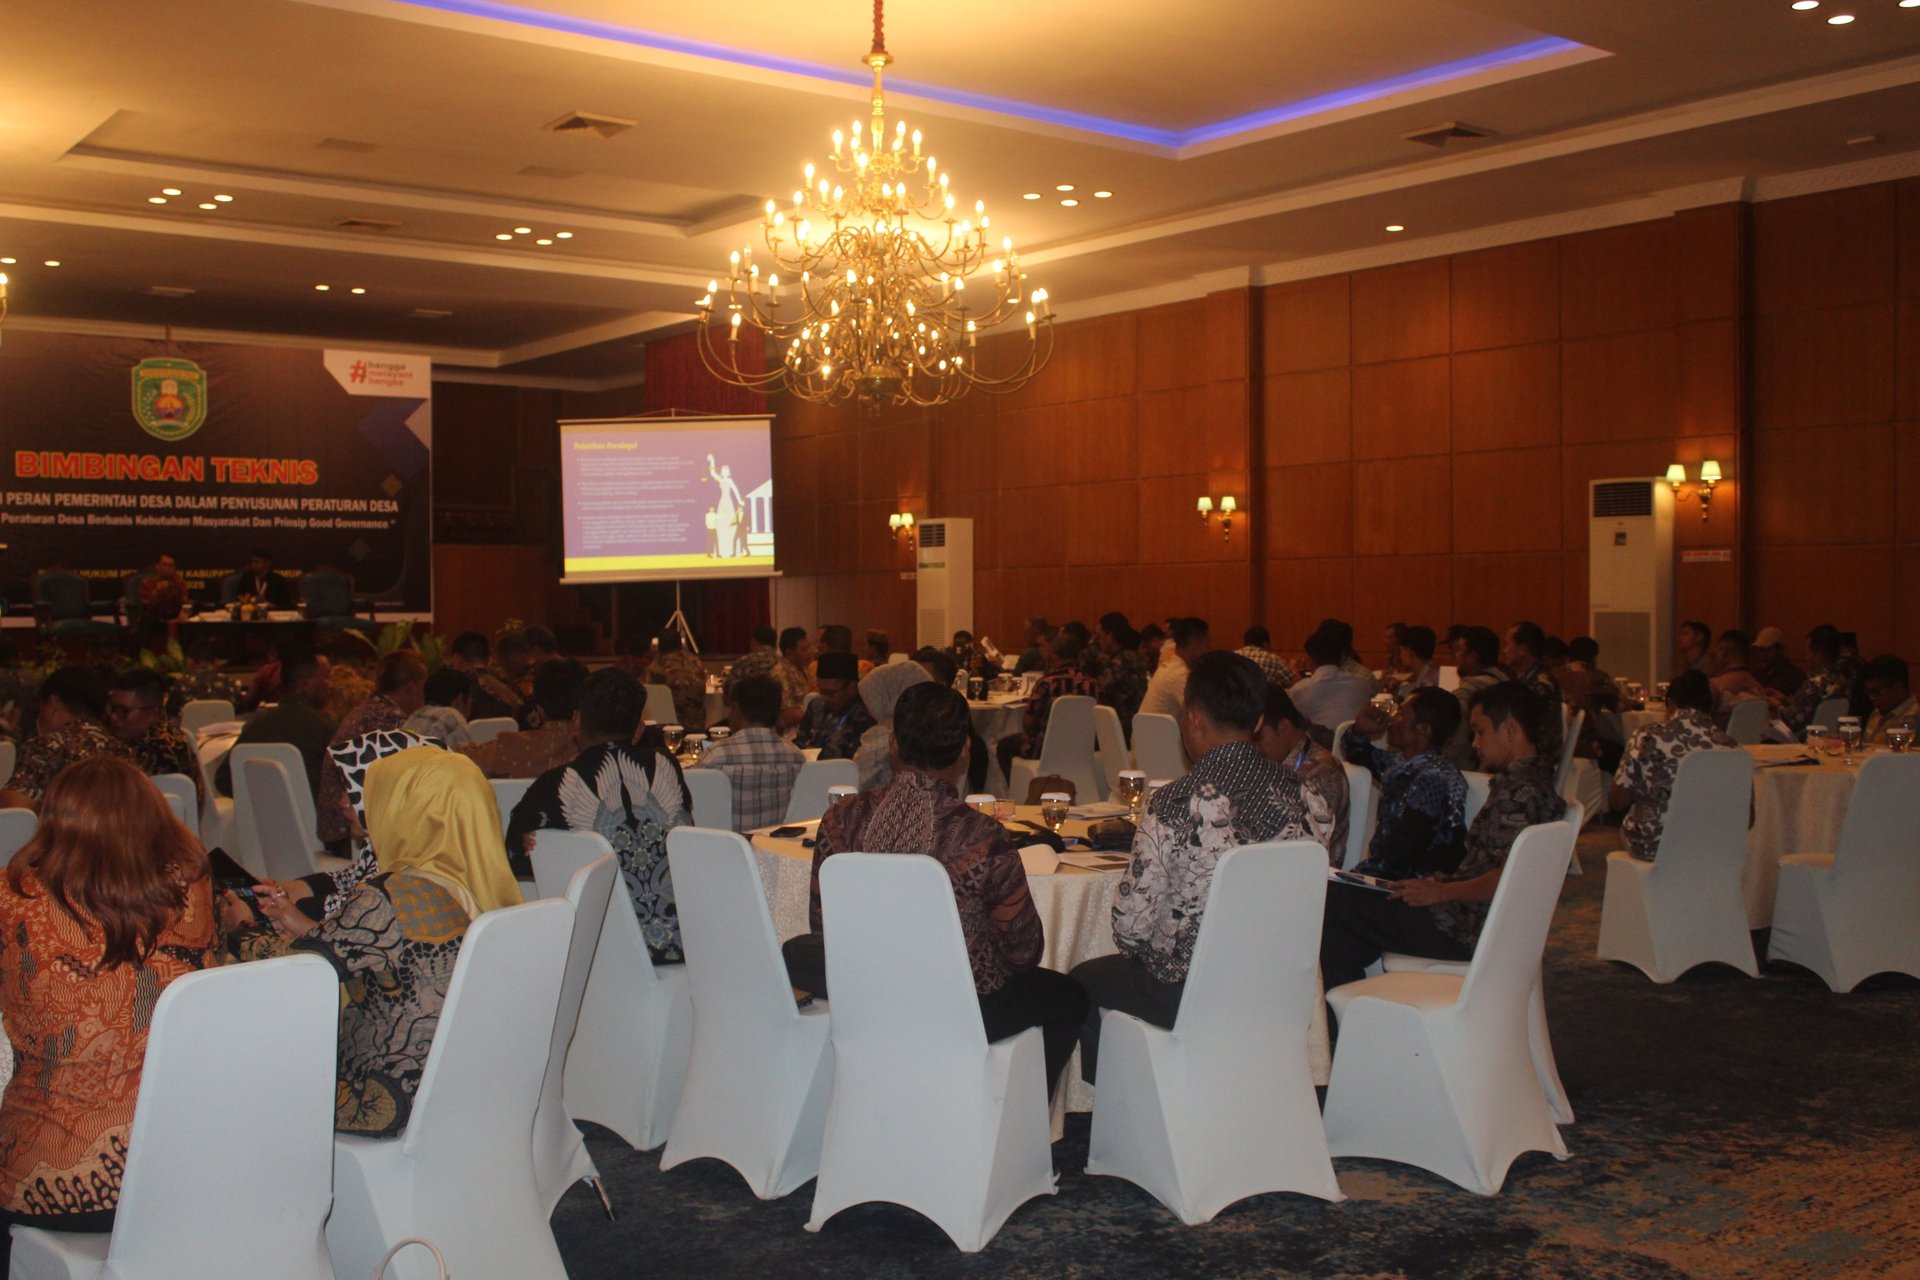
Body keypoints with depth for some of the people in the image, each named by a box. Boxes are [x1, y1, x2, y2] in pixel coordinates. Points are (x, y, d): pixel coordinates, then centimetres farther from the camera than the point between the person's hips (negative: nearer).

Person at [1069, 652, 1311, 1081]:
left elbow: (1132, 922, -18)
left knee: (1083, 982, 22)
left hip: (1187, 996, -6)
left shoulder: (1177, 804, -23)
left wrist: (1132, 945, 5)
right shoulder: (1294, 790, -7)